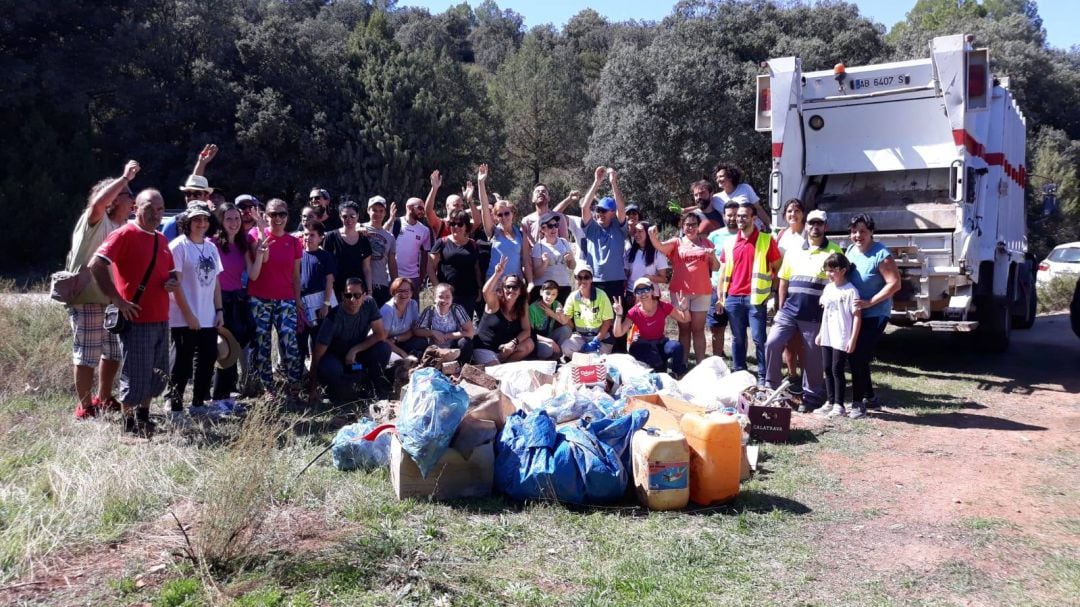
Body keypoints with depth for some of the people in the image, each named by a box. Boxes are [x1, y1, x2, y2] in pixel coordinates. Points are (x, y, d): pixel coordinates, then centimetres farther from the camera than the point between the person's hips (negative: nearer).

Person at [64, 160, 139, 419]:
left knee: (114, 352, 15)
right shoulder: (94, 220, -8)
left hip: (111, 301, 8)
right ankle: (84, 407, 5)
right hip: (87, 299, -8)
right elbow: (98, 202, -32)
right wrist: (124, 178, -27)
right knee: (87, 355, -3)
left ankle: (103, 399, 30)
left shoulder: (123, 228, 15)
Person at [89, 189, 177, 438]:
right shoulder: (125, 234, -10)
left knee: (157, 376, 16)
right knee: (135, 378, -1)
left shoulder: (162, 239, 14)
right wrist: (117, 300, -20)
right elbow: (96, 264, -21)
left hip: (161, 320, 8)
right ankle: (129, 427, 13)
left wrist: (173, 283, 3)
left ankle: (143, 420, 32)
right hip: (136, 320, -8)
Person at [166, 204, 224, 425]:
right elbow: (175, 283, -12)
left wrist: (219, 310, 8)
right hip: (184, 319, -6)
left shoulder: (211, 247, 12)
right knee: (182, 365, 0)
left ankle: (199, 404, 23)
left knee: (207, 361, 10)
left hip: (208, 318, 6)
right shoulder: (179, 246, -7)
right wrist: (188, 314, -15)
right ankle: (175, 410, 8)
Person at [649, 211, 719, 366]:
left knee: (698, 329, 4)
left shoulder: (706, 243, 10)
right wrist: (652, 236, -36)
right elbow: (660, 246, -15)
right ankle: (682, 364, 9)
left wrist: (712, 256, -10)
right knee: (684, 329, 7)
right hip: (680, 291, -1)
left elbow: (715, 268, 11)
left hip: (701, 291, 1)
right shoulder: (677, 242, 5)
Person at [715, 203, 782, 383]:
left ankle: (763, 376, 4)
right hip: (733, 298, 4)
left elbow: (778, 268, 2)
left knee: (759, 338, -4)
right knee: (737, 338, 10)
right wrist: (720, 297, 9)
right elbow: (723, 271, 14)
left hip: (756, 297, -4)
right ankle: (738, 373, 18)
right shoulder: (729, 242, 11)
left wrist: (773, 293, -3)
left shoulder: (766, 240, 0)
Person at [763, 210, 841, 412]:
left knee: (813, 355, 4)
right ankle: (771, 387, 7)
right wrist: (781, 309, 9)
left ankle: (811, 396, 18)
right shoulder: (794, 250, 11)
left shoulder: (834, 251, 2)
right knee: (772, 344, -6)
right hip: (790, 310, 3)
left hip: (815, 315, -3)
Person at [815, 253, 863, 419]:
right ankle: (830, 402, 21)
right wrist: (821, 333, 19)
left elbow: (857, 316, -12)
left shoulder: (850, 291, -12)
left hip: (841, 339, -7)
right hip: (827, 337, 7)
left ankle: (839, 405, 4)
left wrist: (853, 339, -16)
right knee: (827, 369, 11)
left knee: (837, 370, -4)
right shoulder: (828, 288, 10)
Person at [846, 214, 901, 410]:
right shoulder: (850, 250, 6)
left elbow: (894, 284, -20)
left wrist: (869, 302, -23)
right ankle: (869, 398, 28)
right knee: (855, 357, 13)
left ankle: (857, 401, 1)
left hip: (874, 315, -8)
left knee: (859, 358, -9)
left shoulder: (881, 255, -16)